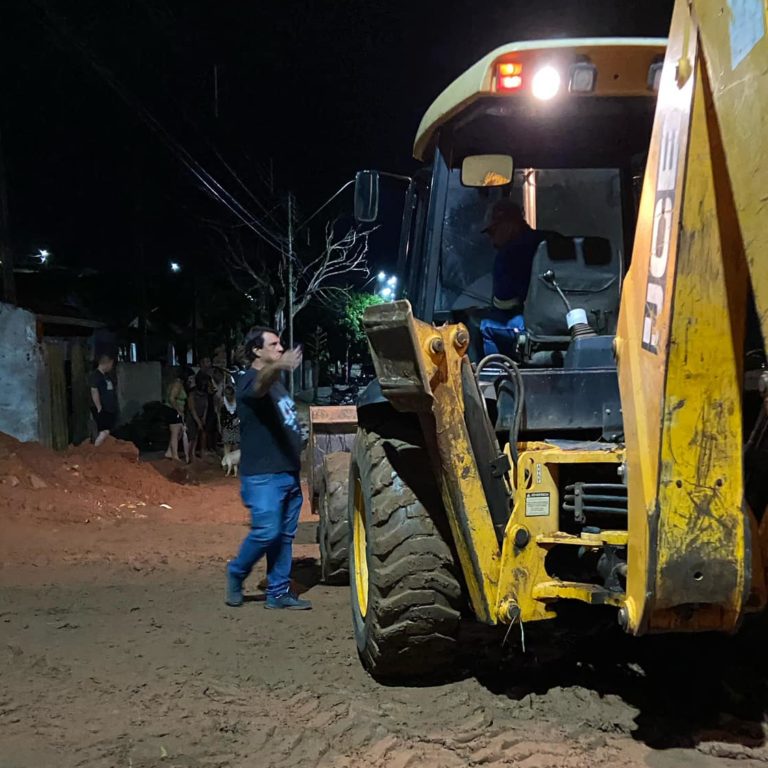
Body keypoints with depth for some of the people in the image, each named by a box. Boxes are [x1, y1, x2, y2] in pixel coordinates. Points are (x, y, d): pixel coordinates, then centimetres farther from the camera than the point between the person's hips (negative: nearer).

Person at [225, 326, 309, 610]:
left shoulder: (276, 381, 18)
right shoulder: (250, 380, -11)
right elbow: (261, 383, -38)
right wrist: (279, 366, -58)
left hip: (288, 472, 8)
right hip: (262, 474, -8)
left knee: (285, 536, 9)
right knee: (266, 532, -11)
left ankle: (278, 592, 16)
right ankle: (236, 573, 13)